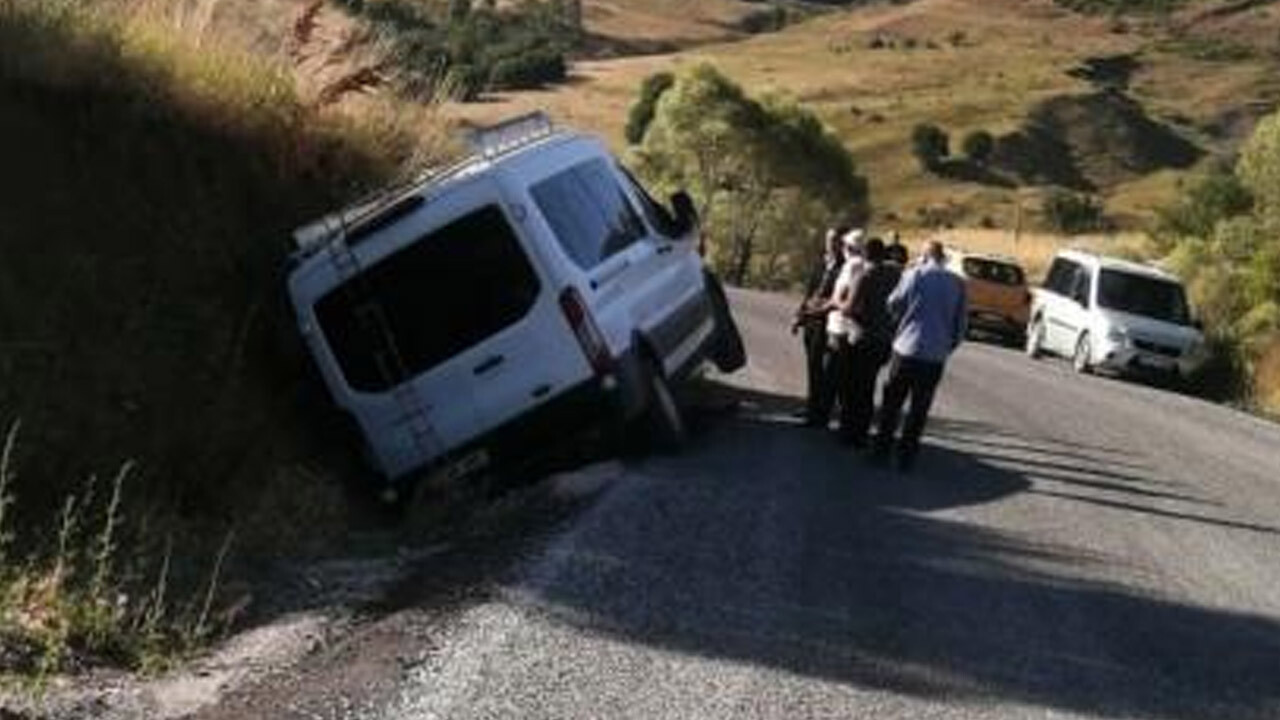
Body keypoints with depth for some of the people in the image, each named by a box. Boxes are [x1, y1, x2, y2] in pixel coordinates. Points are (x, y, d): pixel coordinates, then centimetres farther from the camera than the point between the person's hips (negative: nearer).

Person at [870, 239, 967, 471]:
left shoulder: (914, 275, -6)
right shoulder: (957, 284, 3)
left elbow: (893, 305, 1)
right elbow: (961, 322, 6)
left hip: (907, 349, -2)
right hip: (936, 356, 2)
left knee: (891, 403, 10)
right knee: (919, 409, 8)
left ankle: (881, 451, 12)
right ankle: (906, 457, 10)